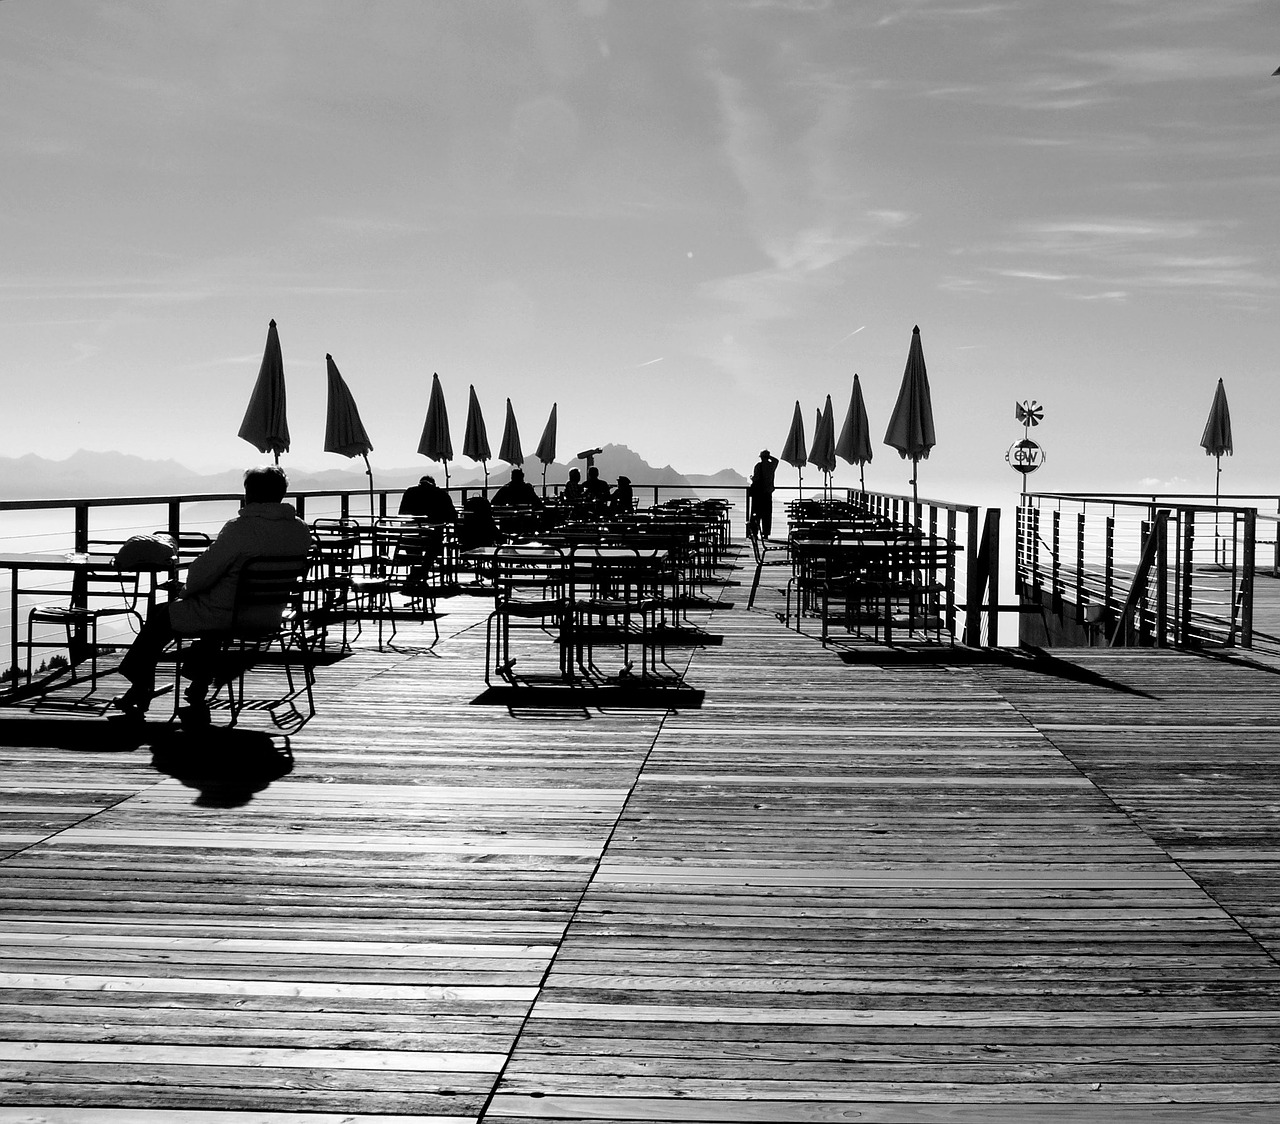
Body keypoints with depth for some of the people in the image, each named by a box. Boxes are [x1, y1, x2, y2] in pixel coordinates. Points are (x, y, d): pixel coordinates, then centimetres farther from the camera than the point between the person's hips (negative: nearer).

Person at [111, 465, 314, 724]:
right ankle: (197, 698, 39)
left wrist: (184, 592, 5)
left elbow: (203, 573, -18)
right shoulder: (301, 530, -3)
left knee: (160, 616, 20)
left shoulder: (240, 528, -23)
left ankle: (139, 690, 34)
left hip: (226, 615, -7)